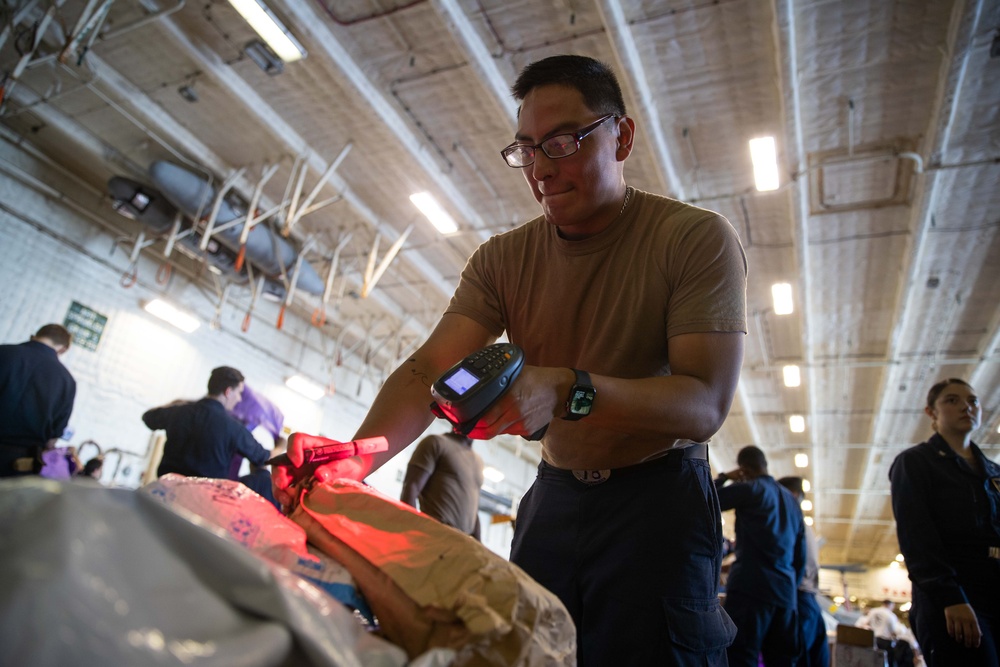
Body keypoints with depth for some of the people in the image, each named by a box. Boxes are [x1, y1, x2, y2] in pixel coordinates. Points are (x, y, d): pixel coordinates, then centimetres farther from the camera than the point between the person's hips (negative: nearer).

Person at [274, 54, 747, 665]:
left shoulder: (697, 237, -11)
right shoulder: (503, 259, 1)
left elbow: (706, 405, -20)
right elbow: (428, 371, -9)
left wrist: (570, 390, -37)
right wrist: (354, 458, -29)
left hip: (661, 504, -3)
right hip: (554, 497, 4)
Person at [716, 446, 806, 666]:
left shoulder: (750, 489, -1)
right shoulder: (792, 500, 19)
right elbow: (800, 557, 21)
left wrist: (723, 478, 12)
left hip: (750, 586, -7)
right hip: (786, 592, 7)